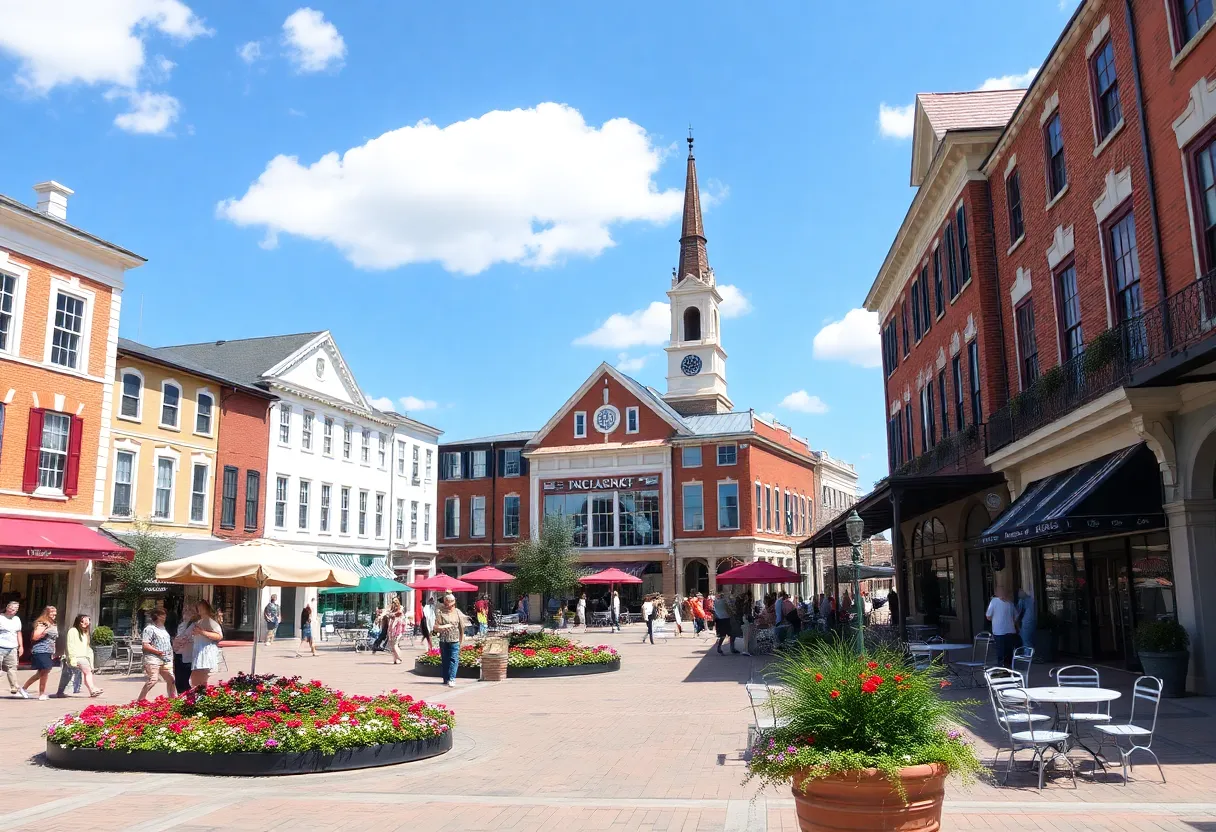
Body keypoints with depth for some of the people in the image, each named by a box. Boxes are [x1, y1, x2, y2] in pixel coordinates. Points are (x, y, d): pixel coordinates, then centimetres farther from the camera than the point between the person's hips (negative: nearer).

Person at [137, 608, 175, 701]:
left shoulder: (163, 628, 20)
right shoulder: (149, 628, -7)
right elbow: (145, 645, -15)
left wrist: (171, 650, 13)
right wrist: (158, 652, -20)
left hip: (166, 659, 8)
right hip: (153, 658, -8)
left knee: (171, 679, 7)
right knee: (152, 680, -16)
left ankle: (171, 699, 15)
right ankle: (140, 699, -6)